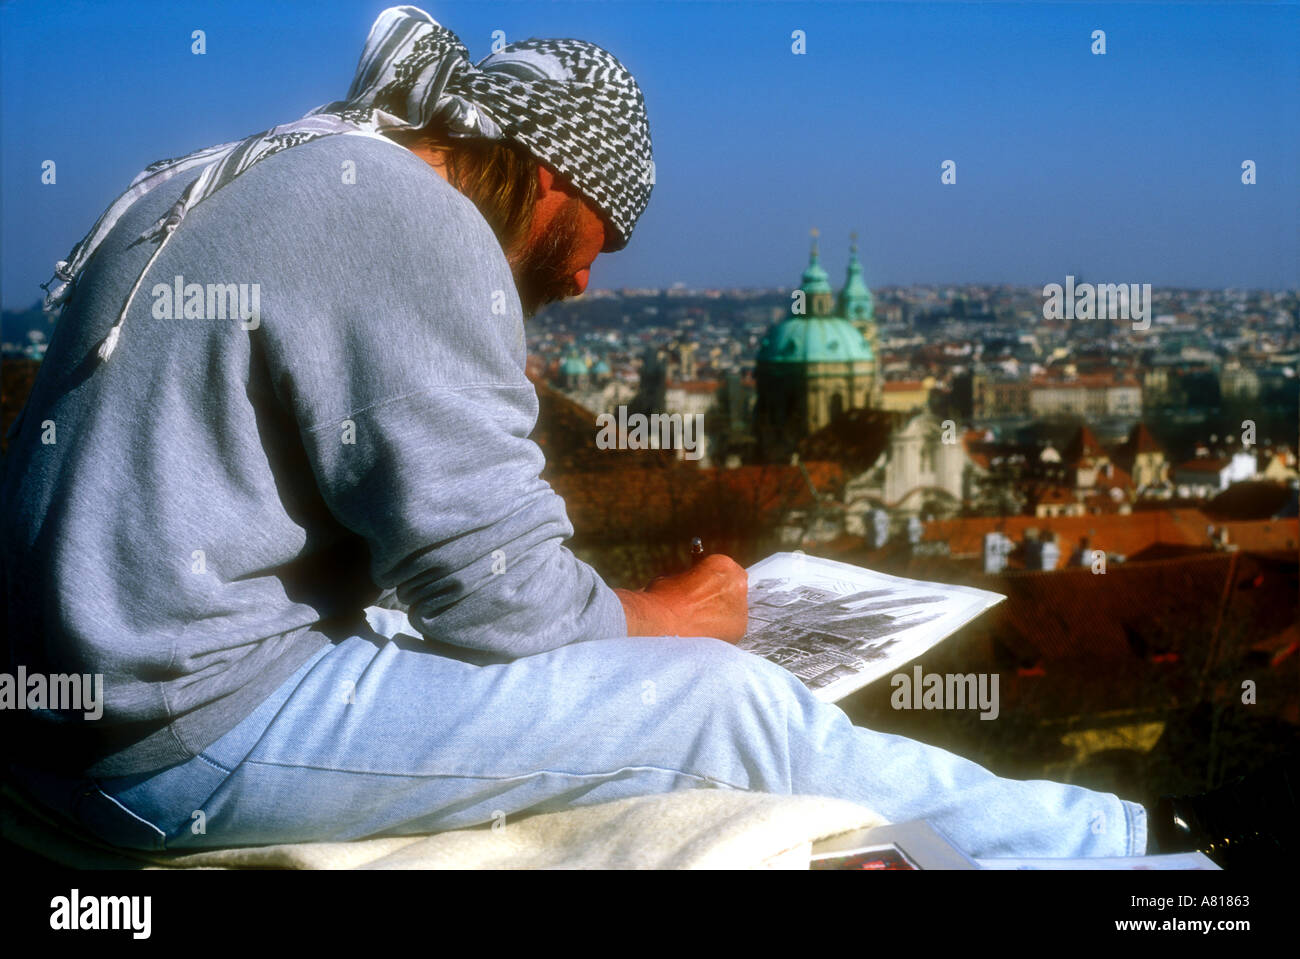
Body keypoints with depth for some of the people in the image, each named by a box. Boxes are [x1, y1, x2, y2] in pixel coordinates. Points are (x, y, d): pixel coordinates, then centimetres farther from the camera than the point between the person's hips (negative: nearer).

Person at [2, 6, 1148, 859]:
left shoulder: (258, 174, 15)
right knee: (728, 699, -6)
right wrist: (665, 615, 2)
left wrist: (482, 410, 20)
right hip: (208, 735, -10)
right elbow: (495, 589, -16)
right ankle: (1093, 840, 10)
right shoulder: (412, 221, -15)